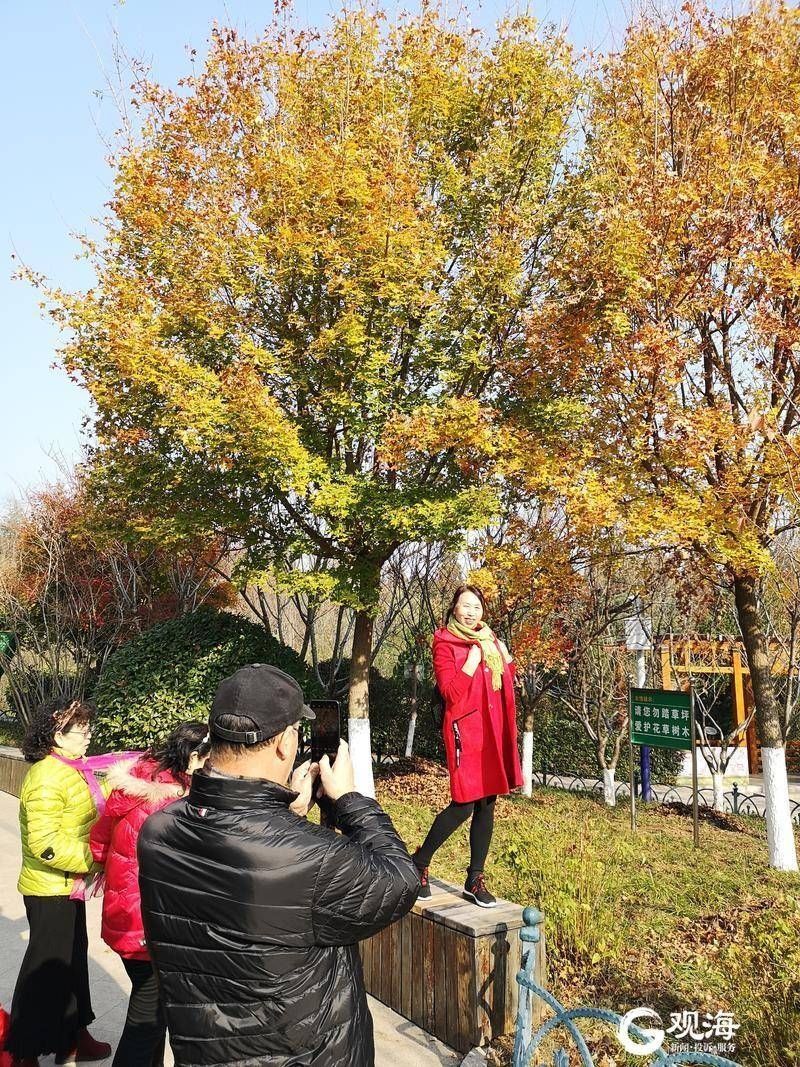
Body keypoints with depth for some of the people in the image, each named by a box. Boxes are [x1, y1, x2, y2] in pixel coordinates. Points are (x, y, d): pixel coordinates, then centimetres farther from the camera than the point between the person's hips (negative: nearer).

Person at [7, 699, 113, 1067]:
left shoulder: (69, 770, 5)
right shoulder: (47, 778, -25)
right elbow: (45, 844, -30)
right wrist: (94, 860, -26)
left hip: (66, 887, 9)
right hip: (50, 892, -9)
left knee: (72, 959, 21)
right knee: (45, 969, 6)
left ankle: (72, 1037, 37)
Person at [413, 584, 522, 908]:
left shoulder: (488, 640, 14)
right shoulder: (445, 644, -6)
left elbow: (508, 681, 18)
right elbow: (450, 692, -16)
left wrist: (502, 653, 2)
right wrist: (473, 658, -19)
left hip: (493, 732, 7)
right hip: (465, 731, -7)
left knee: (486, 806, 8)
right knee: (463, 806, -8)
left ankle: (475, 880, 18)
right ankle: (419, 862, 12)